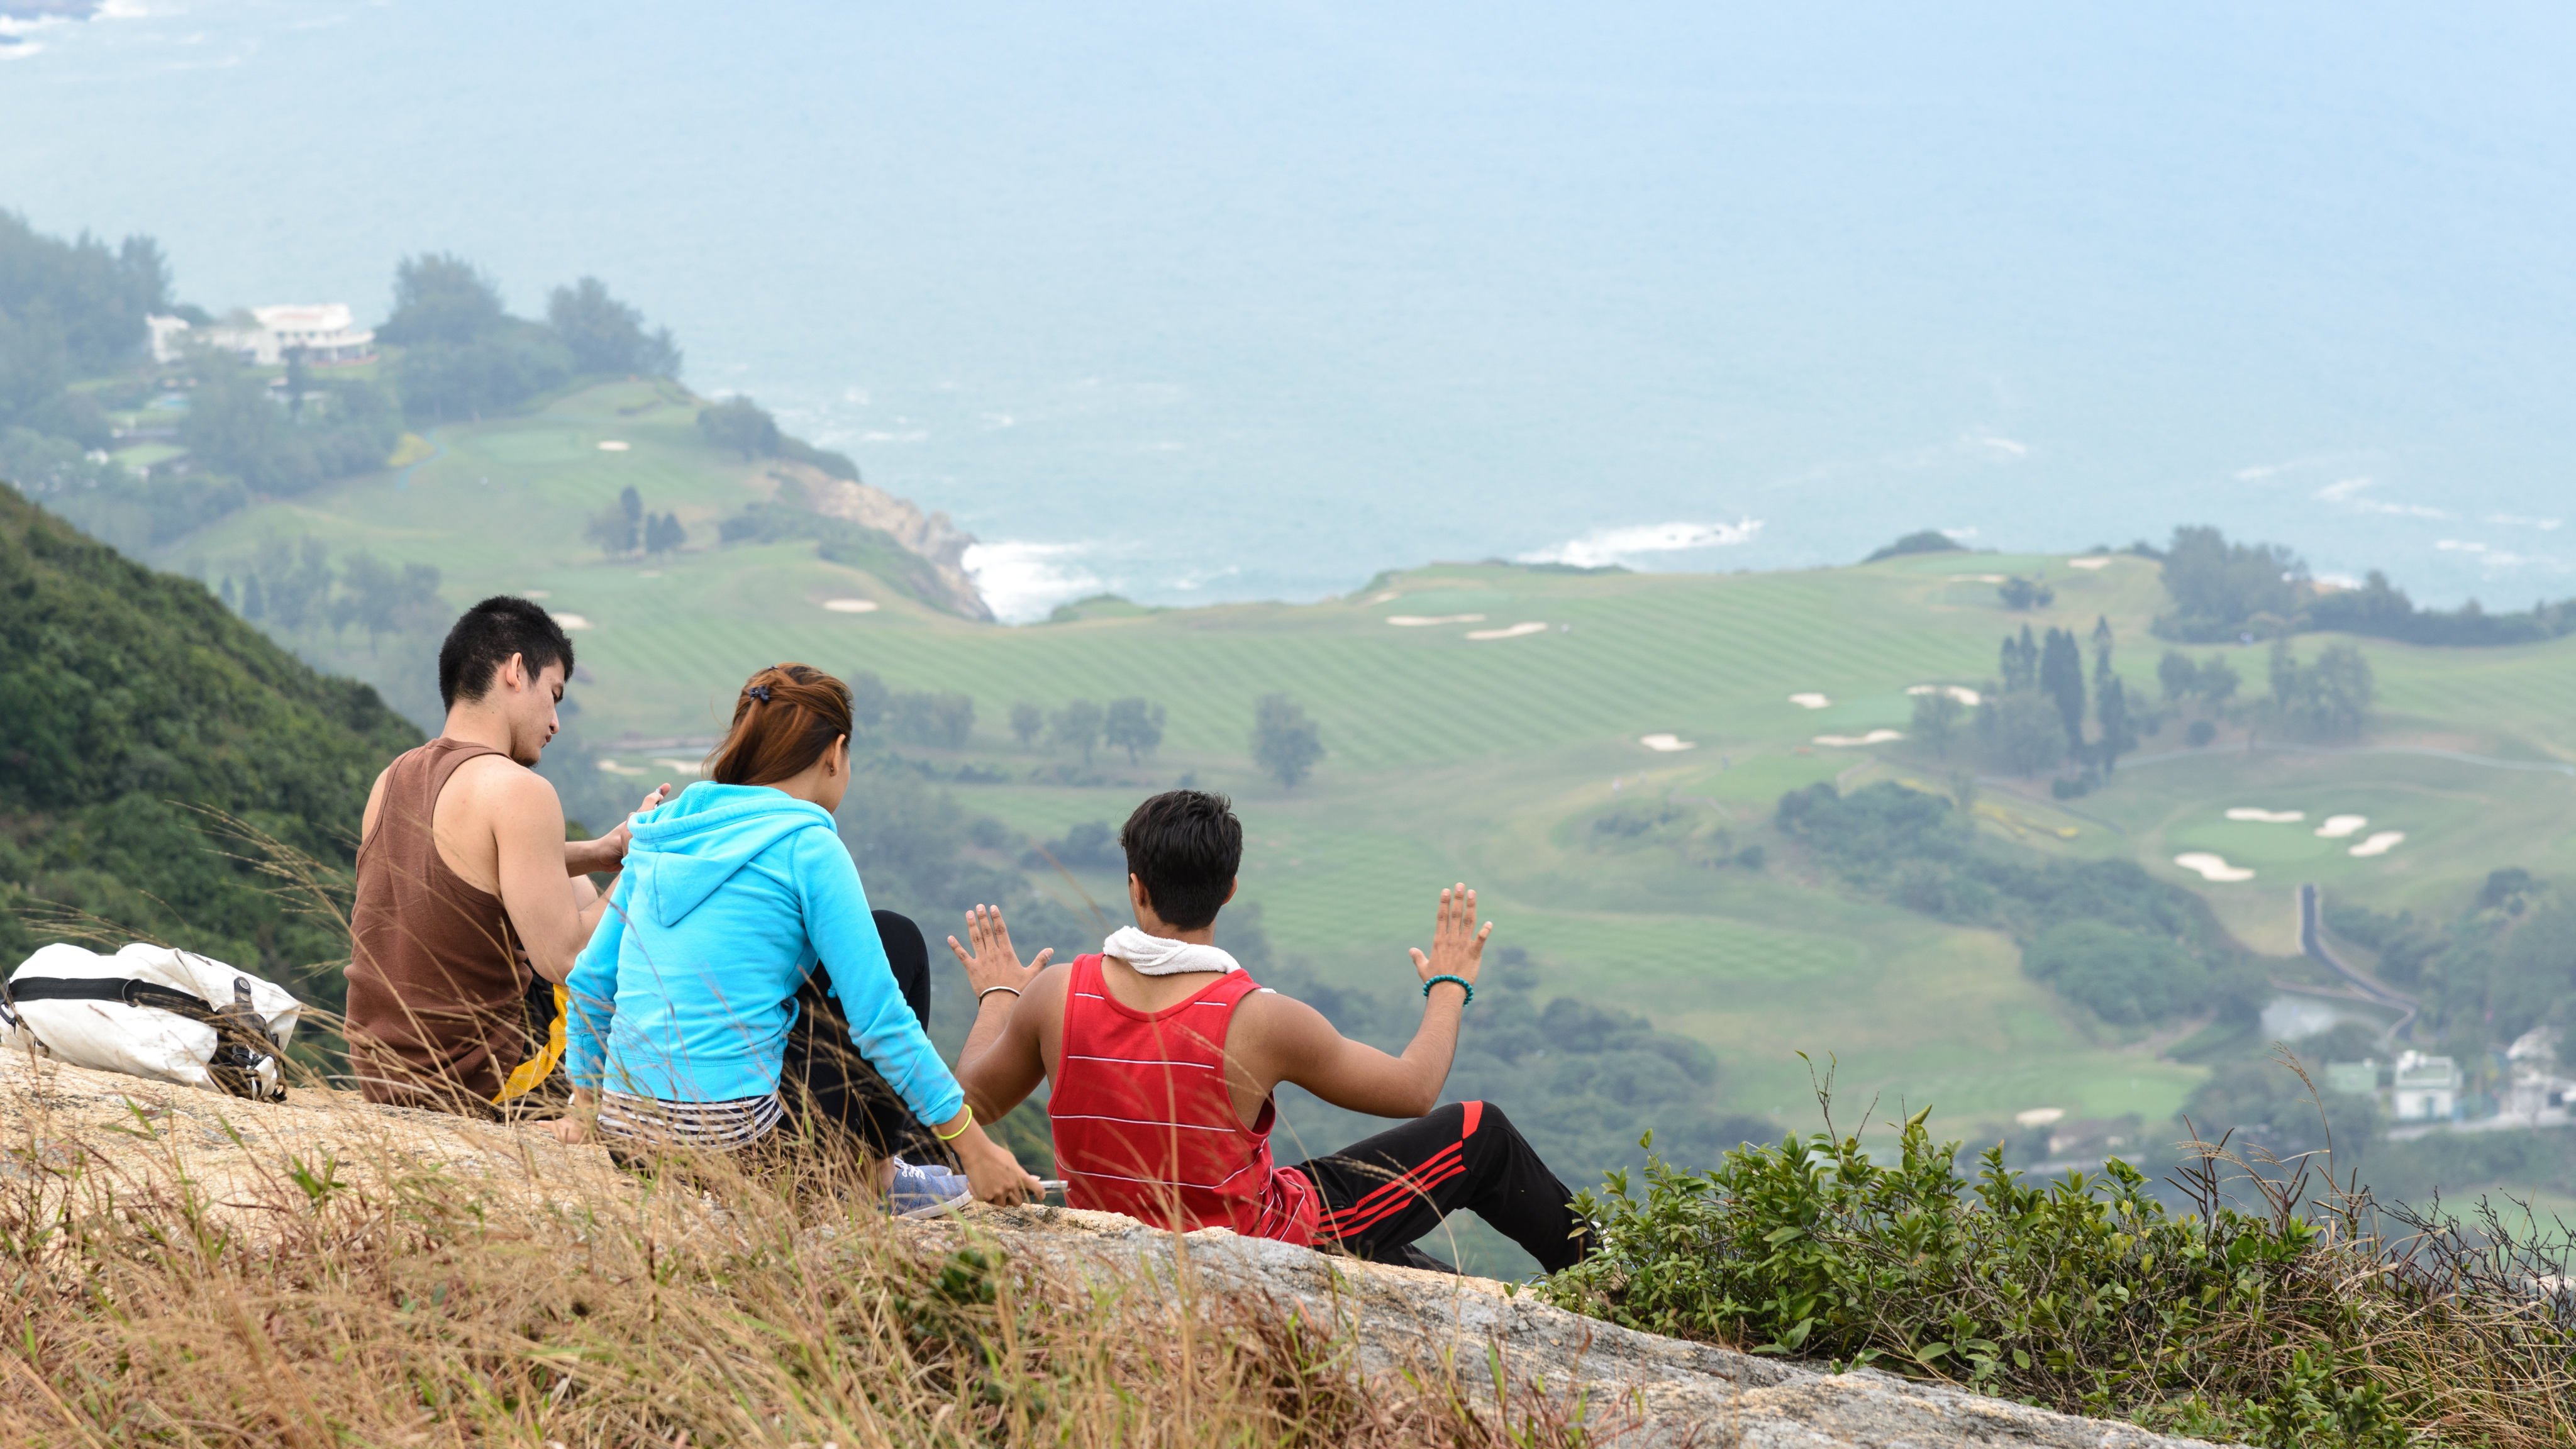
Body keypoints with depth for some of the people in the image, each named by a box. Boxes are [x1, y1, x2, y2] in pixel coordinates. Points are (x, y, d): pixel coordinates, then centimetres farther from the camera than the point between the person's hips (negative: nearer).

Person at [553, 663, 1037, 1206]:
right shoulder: (806, 846, -8)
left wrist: (585, 1107, 31)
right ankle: (870, 1169, 18)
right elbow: (881, 1019, -10)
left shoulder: (664, 830, 12)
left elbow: (591, 981, 17)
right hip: (737, 1149, -7)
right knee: (897, 941, 14)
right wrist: (975, 1148, -4)